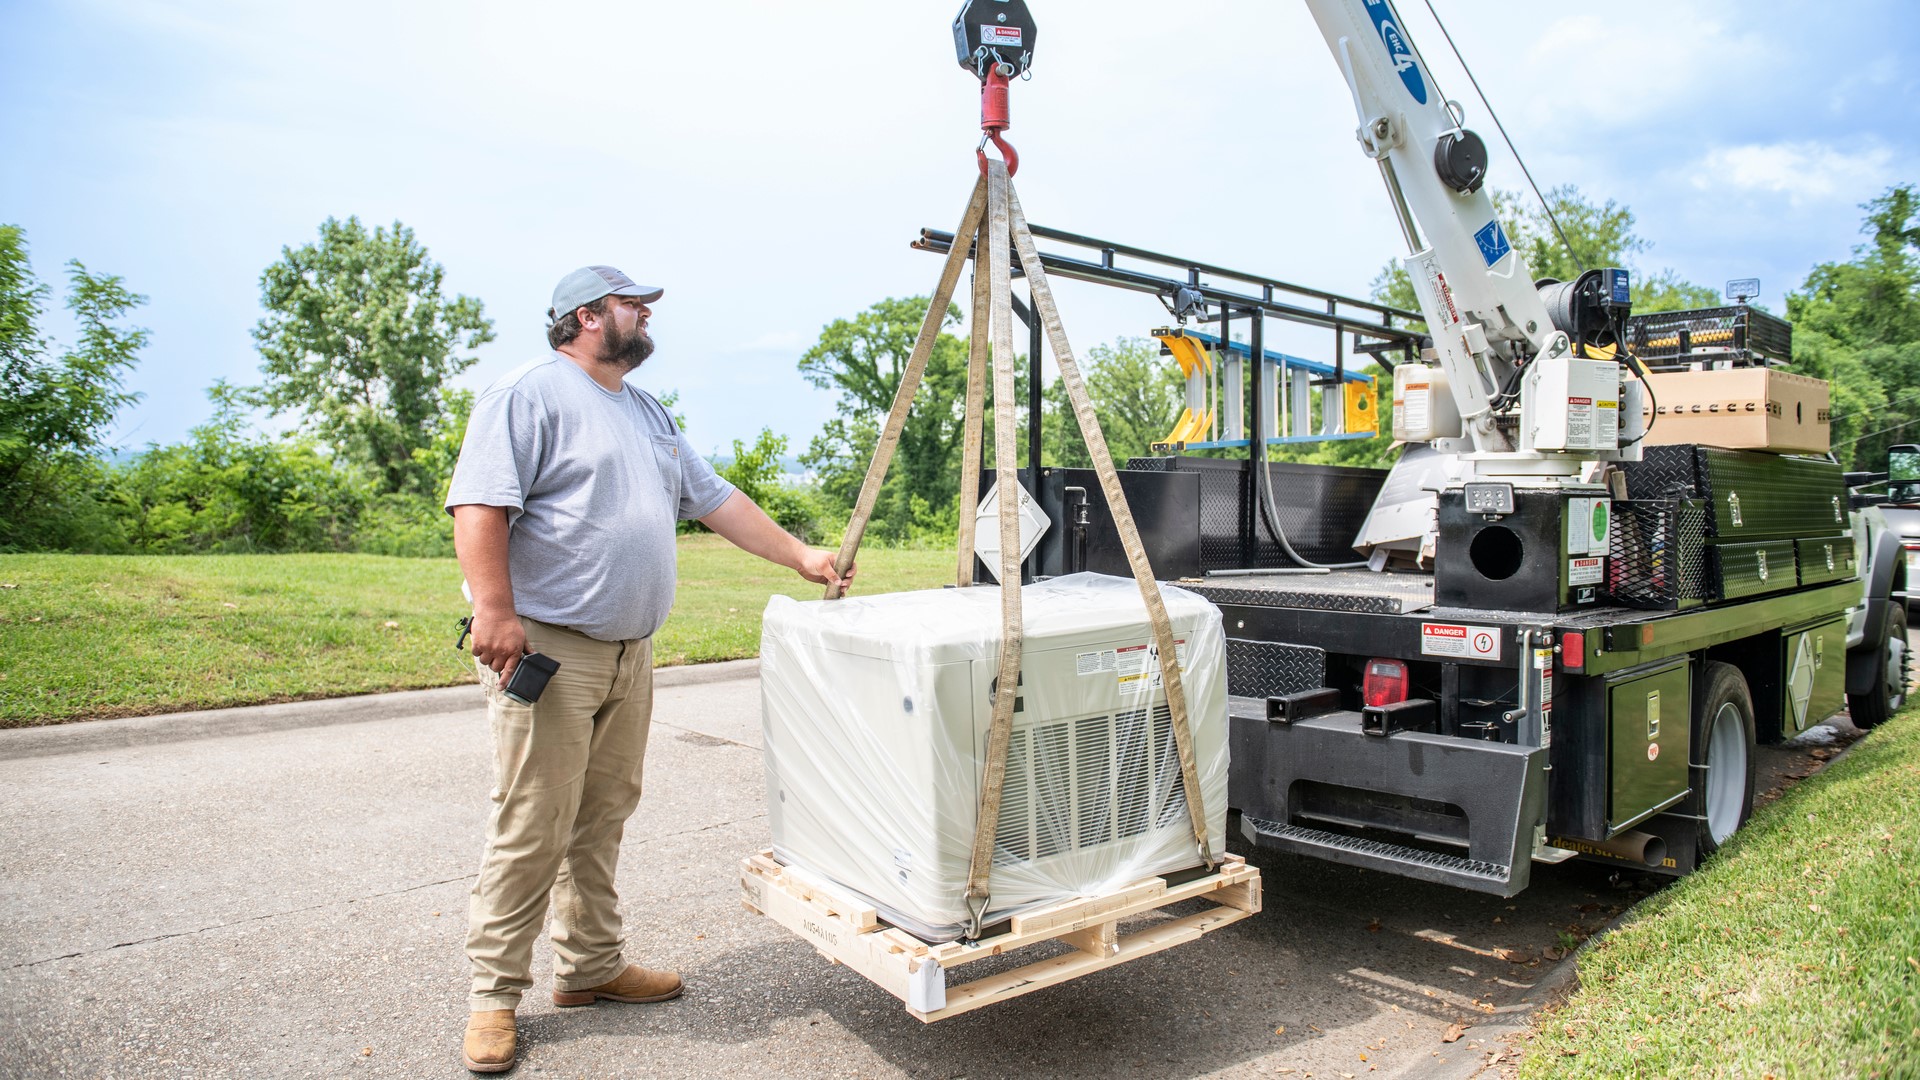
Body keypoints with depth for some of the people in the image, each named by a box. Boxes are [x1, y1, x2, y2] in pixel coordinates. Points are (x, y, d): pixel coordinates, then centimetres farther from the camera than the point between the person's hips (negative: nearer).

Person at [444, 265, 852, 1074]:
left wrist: (799, 557, 19)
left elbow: (714, 497, 23)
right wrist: (494, 611, -23)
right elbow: (479, 505, -14)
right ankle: (494, 994, 11)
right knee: (531, 830, -3)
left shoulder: (647, 414, 21)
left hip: (629, 655, 8)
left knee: (601, 821, 13)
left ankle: (591, 967, 26)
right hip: (548, 650, -8)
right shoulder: (531, 394, -5)